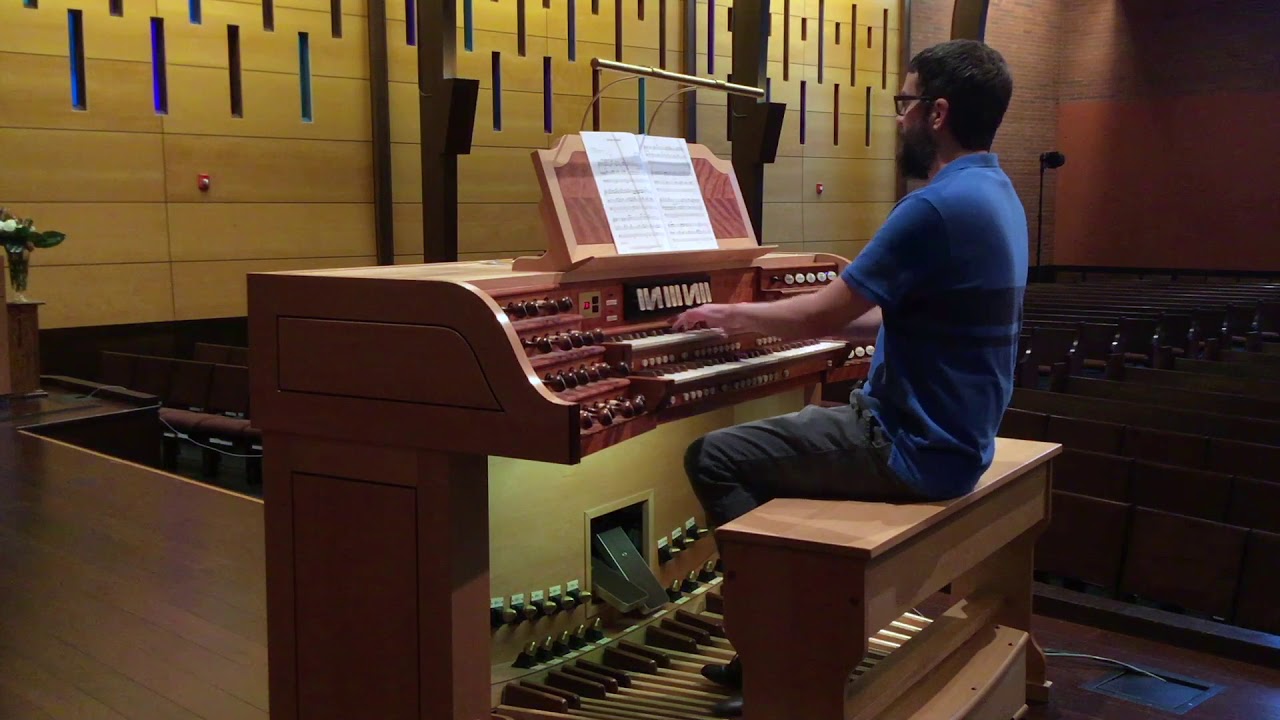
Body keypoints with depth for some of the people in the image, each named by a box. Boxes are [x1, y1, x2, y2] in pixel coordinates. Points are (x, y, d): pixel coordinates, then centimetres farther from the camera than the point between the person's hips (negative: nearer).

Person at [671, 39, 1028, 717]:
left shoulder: (937, 206, -23)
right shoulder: (994, 193, 10)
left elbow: (823, 314, -19)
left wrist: (728, 314, -3)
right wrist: (807, 321, 17)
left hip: (914, 450, -10)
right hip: (948, 433, 10)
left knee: (714, 456, -5)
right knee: (761, 442, 23)